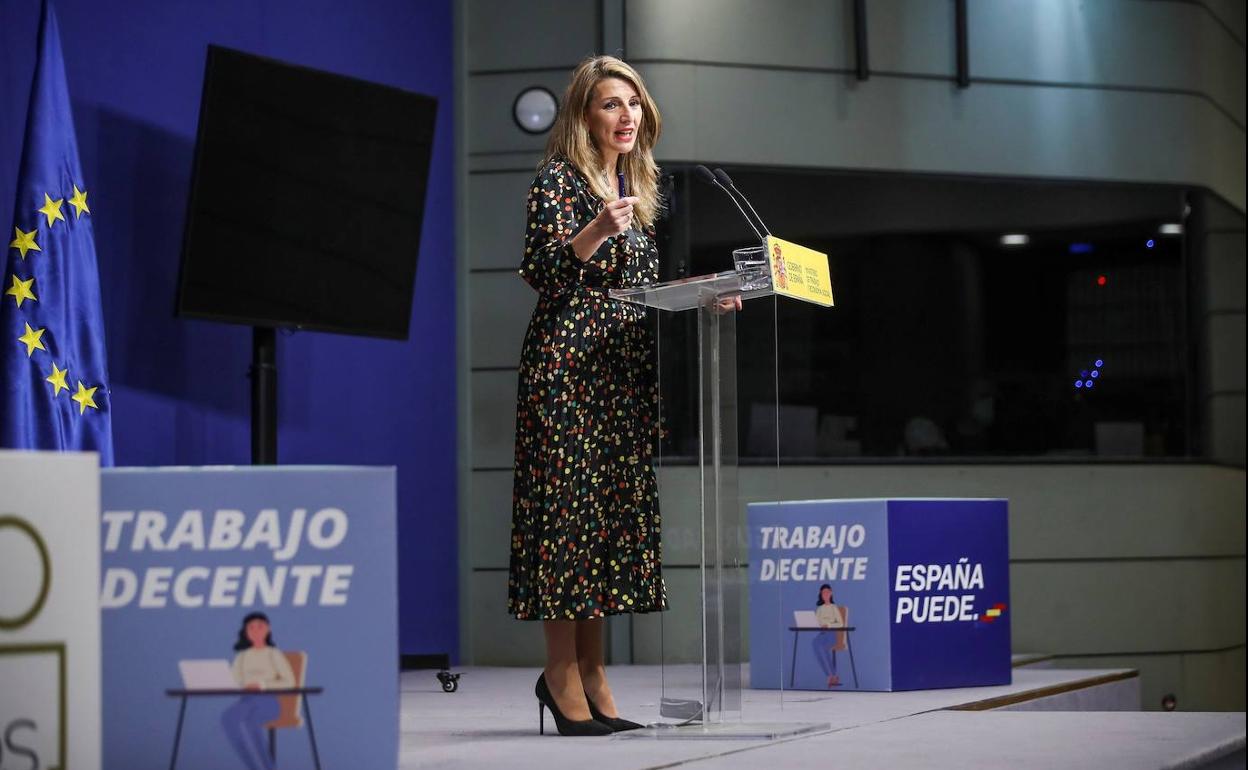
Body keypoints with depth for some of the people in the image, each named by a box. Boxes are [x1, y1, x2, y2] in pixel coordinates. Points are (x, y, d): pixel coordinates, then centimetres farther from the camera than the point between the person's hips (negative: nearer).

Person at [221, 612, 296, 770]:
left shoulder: (275, 654, 8)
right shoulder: (241, 657, 19)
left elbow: (289, 681, -2)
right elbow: (233, 682, 14)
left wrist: (262, 685, -14)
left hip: (269, 700, -4)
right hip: (247, 700, 4)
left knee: (248, 721, -39)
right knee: (229, 718, -33)